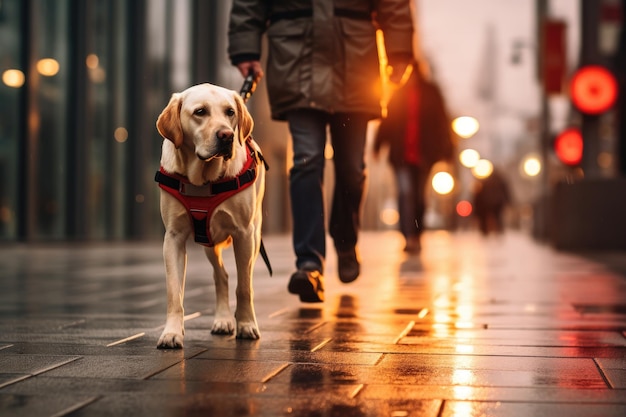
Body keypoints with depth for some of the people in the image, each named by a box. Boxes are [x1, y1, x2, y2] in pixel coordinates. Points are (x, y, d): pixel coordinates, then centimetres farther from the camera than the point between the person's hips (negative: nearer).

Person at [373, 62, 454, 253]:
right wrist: (378, 144, -1)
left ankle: (416, 236, 22)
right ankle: (409, 237, -20)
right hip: (401, 156, 0)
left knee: (419, 196, 8)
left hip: (423, 156, 0)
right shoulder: (398, 94, 7)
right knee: (405, 192, -14)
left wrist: (446, 149, 2)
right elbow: (387, 121, 6)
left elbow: (442, 121, 5)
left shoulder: (431, 92, 5)